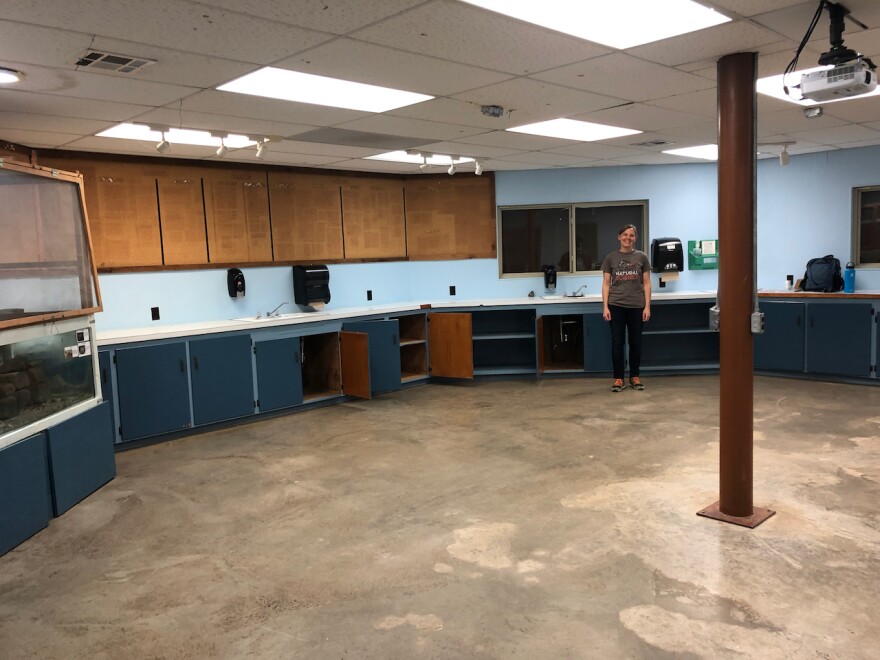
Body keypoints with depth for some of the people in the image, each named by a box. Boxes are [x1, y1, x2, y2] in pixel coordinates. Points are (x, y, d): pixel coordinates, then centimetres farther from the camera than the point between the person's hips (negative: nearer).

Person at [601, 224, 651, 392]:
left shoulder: (642, 257, 5)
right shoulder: (611, 257, 4)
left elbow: (646, 283, 5)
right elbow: (606, 284, 4)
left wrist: (647, 306, -2)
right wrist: (605, 307, -4)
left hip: (636, 306, 1)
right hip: (616, 306, 0)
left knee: (635, 343, 7)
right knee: (617, 343, 1)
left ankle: (634, 377, 19)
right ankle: (618, 378, 8)